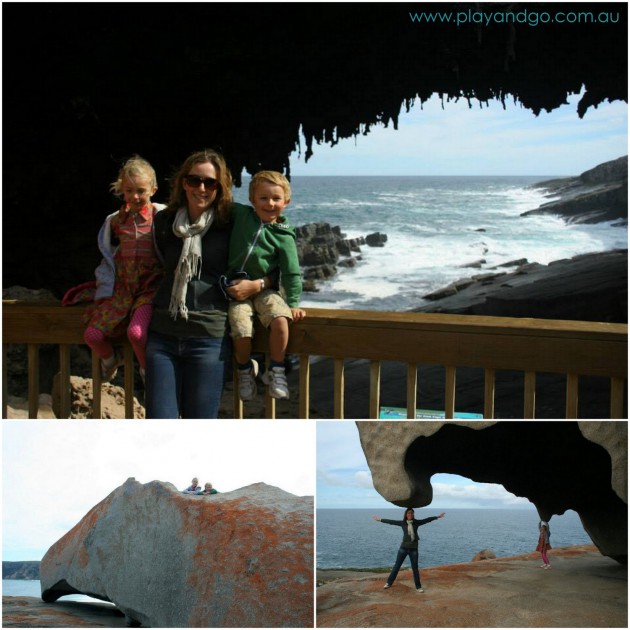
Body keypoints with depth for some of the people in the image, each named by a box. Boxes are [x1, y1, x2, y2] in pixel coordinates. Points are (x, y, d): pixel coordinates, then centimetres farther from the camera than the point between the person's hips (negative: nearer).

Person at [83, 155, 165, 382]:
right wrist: (103, 295, 16)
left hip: (151, 287, -4)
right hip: (122, 288, 4)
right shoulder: (116, 221, 10)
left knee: (136, 332, -29)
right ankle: (111, 359, 27)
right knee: (92, 334, -7)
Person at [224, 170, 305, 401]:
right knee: (241, 331, -22)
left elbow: (291, 272, -3)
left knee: (280, 320, -28)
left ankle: (276, 371, -5)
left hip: (265, 289, 0)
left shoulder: (283, 236, -4)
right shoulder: (241, 214, 0)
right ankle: (245, 370, 11)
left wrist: (293, 303, -7)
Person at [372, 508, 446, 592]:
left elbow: (427, 520, -3)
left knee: (415, 568, 5)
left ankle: (418, 587, 13)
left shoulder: (416, 522, -2)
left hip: (413, 548, 0)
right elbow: (391, 521, 2)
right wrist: (380, 519, 4)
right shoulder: (402, 523, -1)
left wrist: (437, 517, -6)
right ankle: (389, 583, 16)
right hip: (404, 547, 0)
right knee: (397, 566, 6)